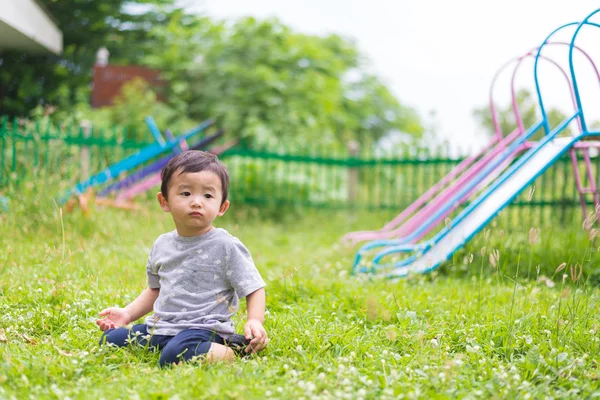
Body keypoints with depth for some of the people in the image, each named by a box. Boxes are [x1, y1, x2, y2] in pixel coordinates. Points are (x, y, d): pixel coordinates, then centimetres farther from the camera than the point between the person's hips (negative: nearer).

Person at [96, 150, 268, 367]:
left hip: (203, 328, -8)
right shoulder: (162, 245, 11)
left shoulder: (227, 246, -8)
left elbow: (255, 289, -7)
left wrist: (254, 322, -24)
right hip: (159, 328, 8)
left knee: (177, 353, -36)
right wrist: (127, 313, 15)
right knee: (109, 340, 3)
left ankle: (237, 351, -11)